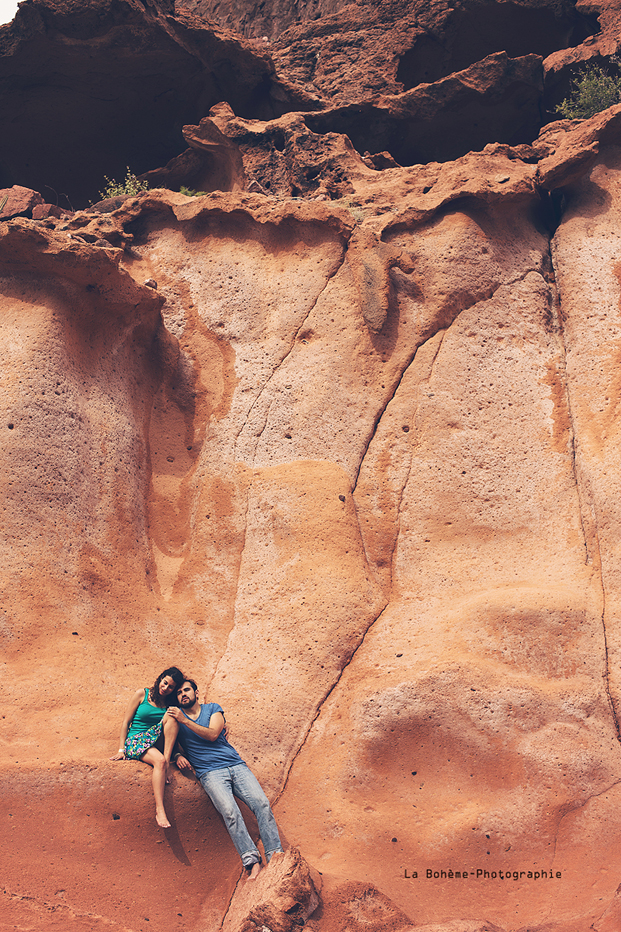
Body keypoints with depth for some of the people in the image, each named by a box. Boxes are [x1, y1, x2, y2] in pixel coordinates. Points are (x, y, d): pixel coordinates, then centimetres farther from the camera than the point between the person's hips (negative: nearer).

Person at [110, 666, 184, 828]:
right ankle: (159, 810, -46)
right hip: (136, 740, -3)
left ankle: (167, 760, -34)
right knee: (159, 761, -36)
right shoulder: (142, 694, 4)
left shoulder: (171, 703, 12)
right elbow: (126, 722, 3)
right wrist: (121, 750, -5)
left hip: (159, 742, 3)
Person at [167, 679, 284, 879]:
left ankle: (275, 856, -24)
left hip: (236, 765, 2)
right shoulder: (174, 717, 16)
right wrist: (178, 755, -3)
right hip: (211, 773, -2)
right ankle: (252, 862, -33)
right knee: (230, 811, -29)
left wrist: (185, 720, -6)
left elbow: (212, 734, -1)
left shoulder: (213, 708, 16)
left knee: (262, 803, -20)